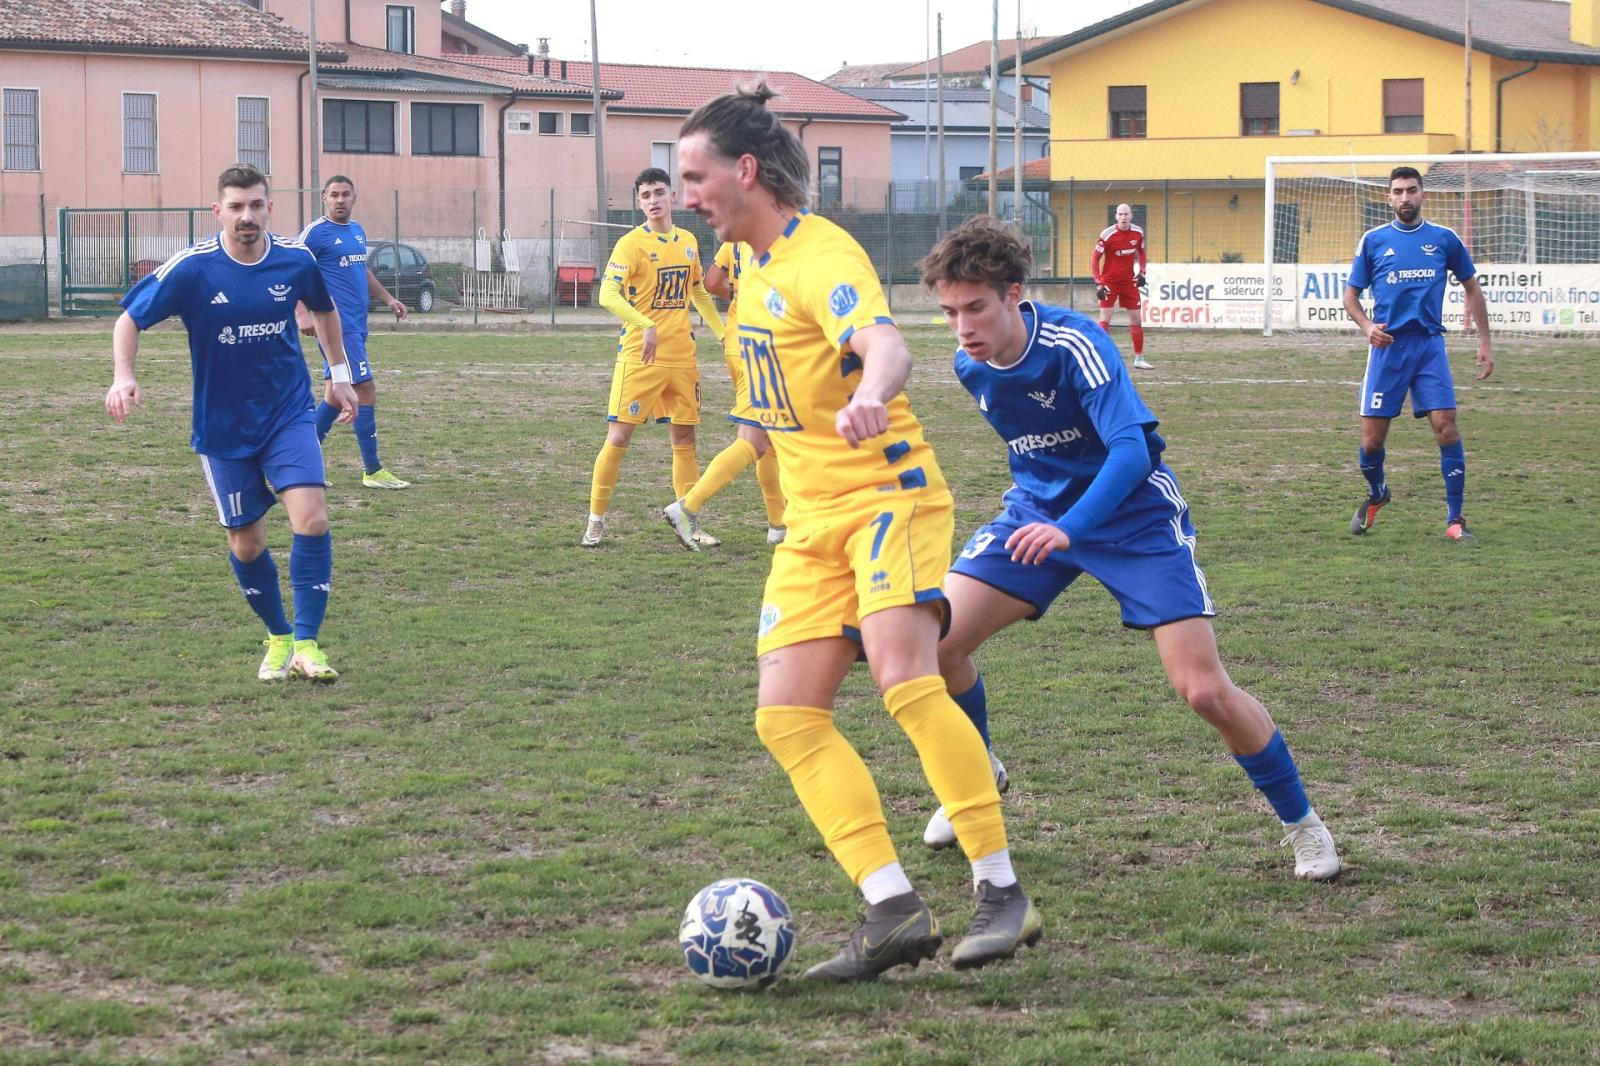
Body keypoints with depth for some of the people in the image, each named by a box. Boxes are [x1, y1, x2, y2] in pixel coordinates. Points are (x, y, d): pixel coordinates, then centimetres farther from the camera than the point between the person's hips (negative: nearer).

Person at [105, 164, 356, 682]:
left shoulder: (296, 260, -8)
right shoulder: (190, 269, -15)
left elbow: (324, 309, 15)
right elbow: (130, 320, -7)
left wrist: (339, 373, 16)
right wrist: (123, 376, -23)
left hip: (289, 413, 1)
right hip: (223, 427, -1)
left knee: (311, 520, -18)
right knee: (246, 543, 6)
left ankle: (305, 644, -9)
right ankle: (278, 639, 28)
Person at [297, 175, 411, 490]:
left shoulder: (357, 231, 16)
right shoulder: (315, 233, -9)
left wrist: (387, 298, 22)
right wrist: (302, 315, -22)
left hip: (355, 326, 9)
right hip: (337, 325, -9)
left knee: (335, 394, 11)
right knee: (365, 390, -10)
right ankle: (373, 472, -5)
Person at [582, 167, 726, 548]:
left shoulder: (688, 241, 11)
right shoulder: (631, 244, -9)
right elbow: (607, 295, -21)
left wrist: (723, 333, 23)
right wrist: (646, 326, -33)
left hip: (682, 356, 6)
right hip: (640, 357, -6)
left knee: (684, 437, 8)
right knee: (619, 436, -5)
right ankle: (595, 521, 4)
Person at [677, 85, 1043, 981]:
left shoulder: (820, 255, -15)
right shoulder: (757, 266, 13)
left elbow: (887, 345, -35)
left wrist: (867, 398, -55)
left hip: (888, 494, -9)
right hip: (813, 520, 9)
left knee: (906, 680, -26)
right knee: (787, 716, -4)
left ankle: (1003, 893, -18)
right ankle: (896, 908, -7)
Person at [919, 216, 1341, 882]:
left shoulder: (1073, 345, -26)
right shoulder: (970, 366, -5)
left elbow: (1131, 450, -34)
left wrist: (1069, 528, -47)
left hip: (1134, 518, -6)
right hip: (1036, 509, 6)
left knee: (1204, 690, -15)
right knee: (934, 640, -11)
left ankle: (1302, 824, 8)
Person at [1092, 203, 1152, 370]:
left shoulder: (1138, 233, -2)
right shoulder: (1107, 235, -17)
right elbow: (1095, 259, -12)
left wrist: (1142, 272, 2)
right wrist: (1099, 283, -18)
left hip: (1129, 281, 5)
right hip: (1109, 281, -5)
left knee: (1136, 319, 8)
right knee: (1105, 319, -11)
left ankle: (1139, 358, 18)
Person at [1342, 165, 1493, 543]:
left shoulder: (1444, 239, 6)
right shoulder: (1374, 240, 5)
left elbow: (1471, 288, 16)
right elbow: (1351, 295, 10)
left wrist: (1485, 342, 11)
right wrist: (1366, 326, -11)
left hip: (1429, 345, 0)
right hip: (1387, 346, 0)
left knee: (1445, 426, -13)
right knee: (1372, 439, 0)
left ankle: (1455, 519, -5)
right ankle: (1376, 494, 32)